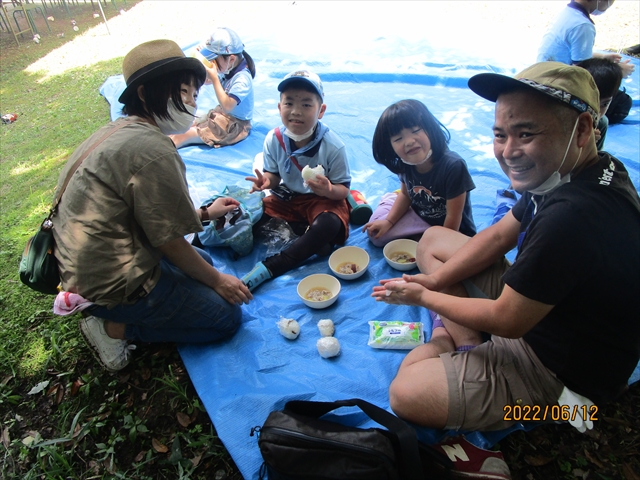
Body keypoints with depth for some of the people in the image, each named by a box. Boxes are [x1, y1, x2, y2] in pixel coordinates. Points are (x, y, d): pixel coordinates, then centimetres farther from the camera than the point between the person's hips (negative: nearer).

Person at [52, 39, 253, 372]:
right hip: (112, 286, -10)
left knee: (202, 260, 22)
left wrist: (204, 213, 19)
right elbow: (168, 241, -17)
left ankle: (113, 319, 12)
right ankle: (116, 328, -1)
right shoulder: (151, 150, -24)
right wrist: (217, 281, -3)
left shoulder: (115, 132, 7)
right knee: (226, 315, -1)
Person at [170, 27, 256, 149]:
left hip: (235, 126, -9)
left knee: (187, 134, -15)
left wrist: (214, 78, -34)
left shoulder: (242, 79, -27)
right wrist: (202, 59, -3)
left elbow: (226, 106, -36)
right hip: (221, 115, 9)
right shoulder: (229, 70, 1)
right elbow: (206, 81, 16)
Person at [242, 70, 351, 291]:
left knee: (328, 224, -36)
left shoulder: (333, 146, -22)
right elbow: (274, 174, -1)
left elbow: (343, 189, -16)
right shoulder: (274, 140, -14)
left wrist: (329, 190, -40)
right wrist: (267, 180, -26)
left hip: (323, 200, -3)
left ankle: (270, 267, -34)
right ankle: (311, 236, -13)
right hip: (287, 198, 4)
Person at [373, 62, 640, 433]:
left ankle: (452, 344, 6)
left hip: (559, 371, -9)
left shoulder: (573, 216, -37)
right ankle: (466, 346, 2)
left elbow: (505, 320, -26)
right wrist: (433, 279, -5)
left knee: (406, 393, -23)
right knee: (432, 238, 9)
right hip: (538, 301, 9)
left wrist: (423, 296, -10)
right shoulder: (570, 173, -7)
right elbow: (498, 236, 5)